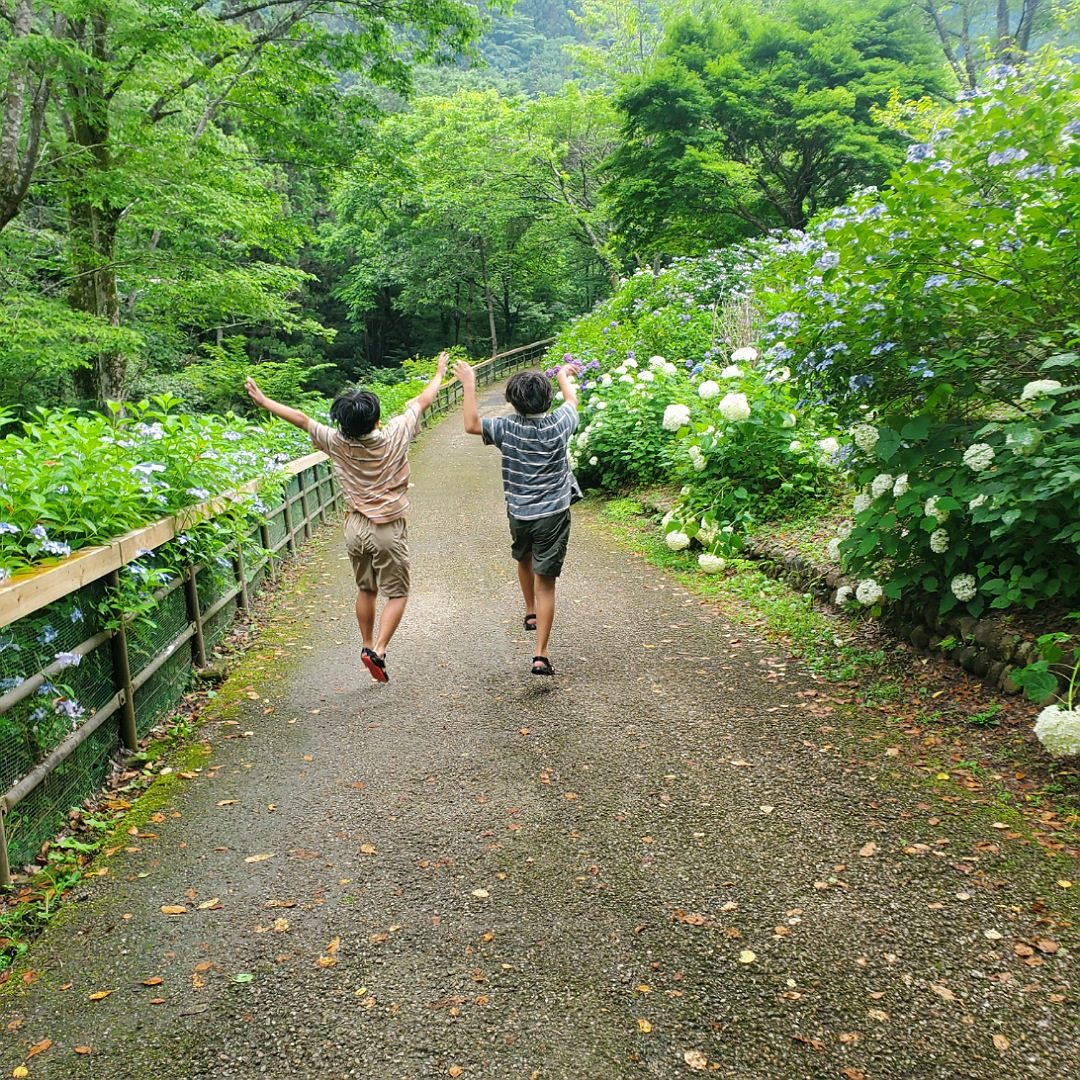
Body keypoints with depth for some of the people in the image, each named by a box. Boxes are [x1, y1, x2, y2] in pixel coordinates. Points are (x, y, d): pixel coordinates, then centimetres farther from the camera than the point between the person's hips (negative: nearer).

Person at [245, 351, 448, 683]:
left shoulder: (337, 444, -10)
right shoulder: (394, 437, -15)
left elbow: (301, 419, 1)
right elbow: (422, 401, -1)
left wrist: (262, 400, 13)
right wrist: (439, 373, 15)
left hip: (356, 528, 4)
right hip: (388, 531, -3)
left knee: (366, 590, 20)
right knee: (396, 593, 6)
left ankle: (368, 644, 30)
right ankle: (377, 651, -8)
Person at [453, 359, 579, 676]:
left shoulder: (507, 427, -12)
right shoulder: (558, 424, -7)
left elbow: (471, 425, -10)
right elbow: (572, 400, 14)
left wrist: (469, 385, -5)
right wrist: (563, 375, 34)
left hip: (518, 513, 1)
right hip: (552, 514, -1)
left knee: (524, 560, 32)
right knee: (545, 584, -1)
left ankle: (530, 613, 52)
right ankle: (541, 655, -3)